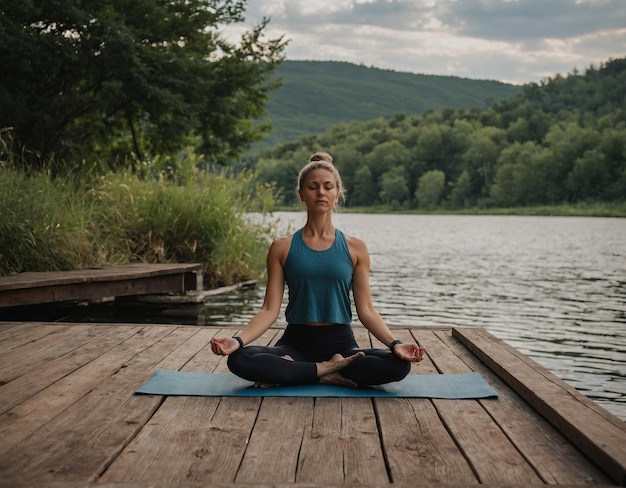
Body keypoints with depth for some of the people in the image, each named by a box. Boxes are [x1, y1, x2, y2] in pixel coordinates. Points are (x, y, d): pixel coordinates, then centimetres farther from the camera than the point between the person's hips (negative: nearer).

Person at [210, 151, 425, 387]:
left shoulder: (355, 248, 4)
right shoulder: (282, 248, 3)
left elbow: (366, 310, 2)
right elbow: (270, 309, -2)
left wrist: (395, 343, -15)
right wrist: (238, 340, -19)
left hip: (341, 344, 1)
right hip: (296, 343, -1)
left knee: (399, 365, -28)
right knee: (239, 360, -30)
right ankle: (327, 371, -16)